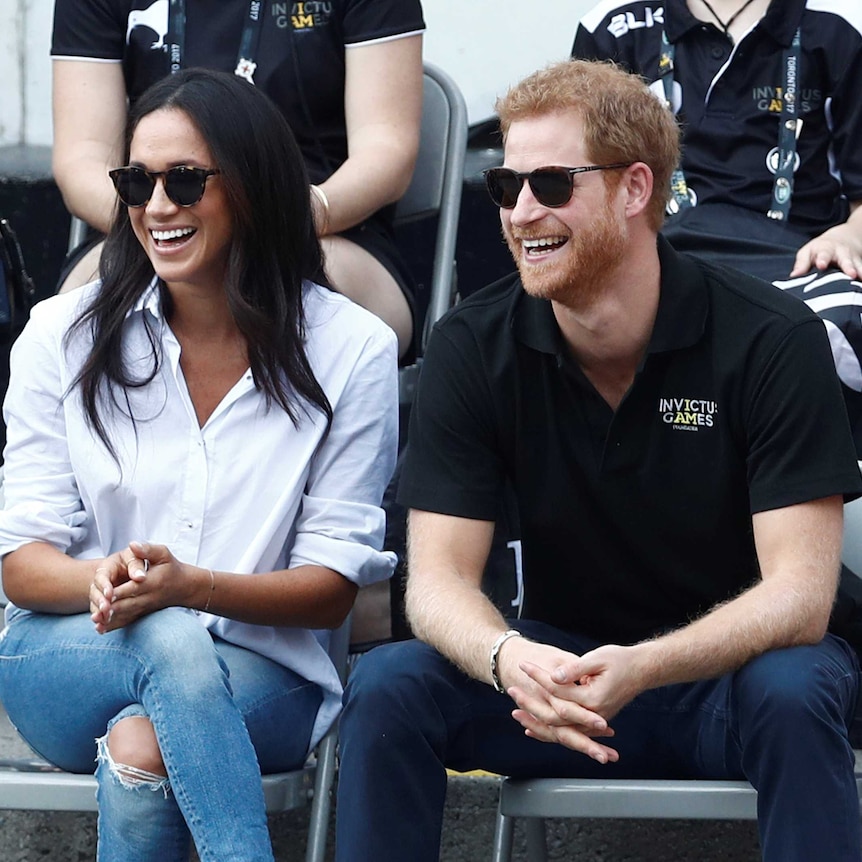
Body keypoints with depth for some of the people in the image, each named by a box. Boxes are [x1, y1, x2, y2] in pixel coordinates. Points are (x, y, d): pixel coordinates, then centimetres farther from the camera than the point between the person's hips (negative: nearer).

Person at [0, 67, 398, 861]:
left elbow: (334, 587, -3)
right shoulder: (65, 335, 3)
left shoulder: (350, 350, -1)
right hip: (68, 661, 1)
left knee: (143, 749, -36)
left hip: (261, 677, -1)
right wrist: (99, 580, -25)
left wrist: (190, 586, -23)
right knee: (173, 643, -35)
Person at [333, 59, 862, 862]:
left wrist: (639, 671, -39)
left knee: (792, 693, -37)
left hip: (725, 674, -3)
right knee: (386, 687, -24)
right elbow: (438, 578, -11)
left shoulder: (771, 340, -16)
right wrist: (509, 660, -36)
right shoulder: (474, 344, -7)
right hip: (562, 669, 3)